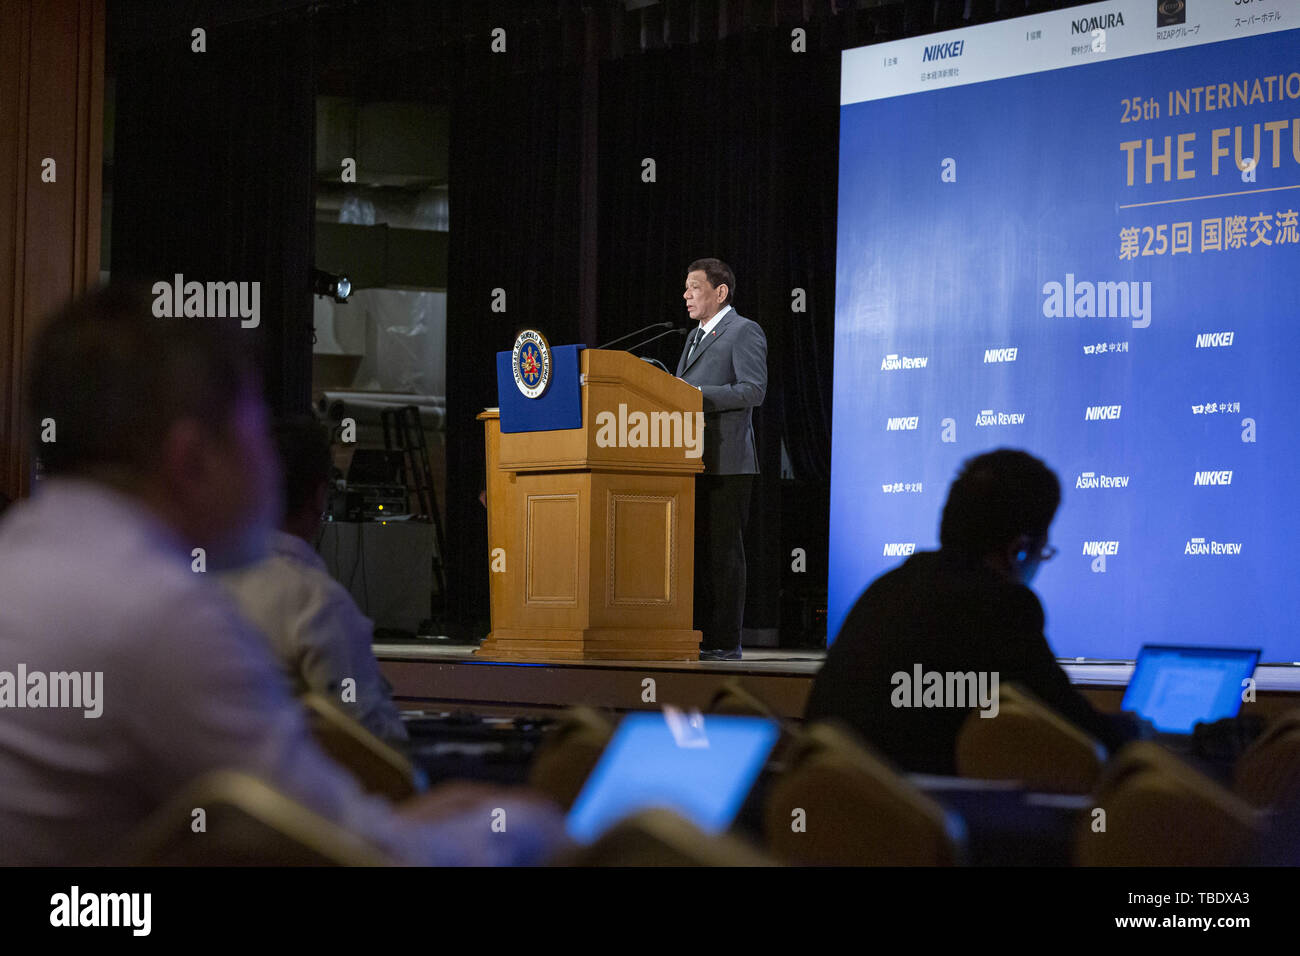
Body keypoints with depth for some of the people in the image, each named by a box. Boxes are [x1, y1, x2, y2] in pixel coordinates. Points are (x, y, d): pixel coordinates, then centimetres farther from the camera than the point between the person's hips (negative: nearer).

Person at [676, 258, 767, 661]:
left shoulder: (744, 332, -4)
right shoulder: (695, 336, 23)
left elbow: (753, 390, -15)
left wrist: (697, 395, -19)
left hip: (725, 461, -9)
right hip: (693, 460, 9)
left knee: (723, 552, -8)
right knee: (696, 550, 8)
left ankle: (724, 642, -6)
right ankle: (698, 636, 11)